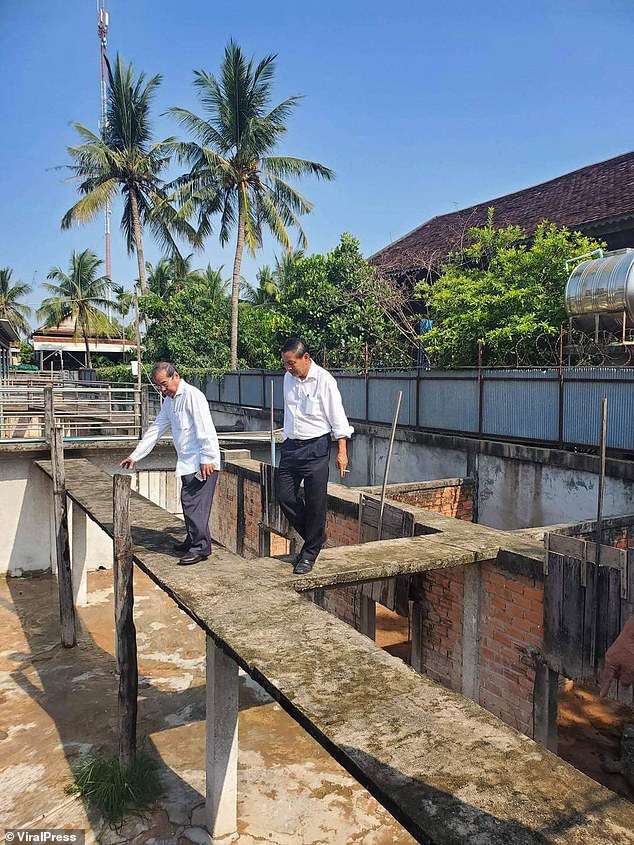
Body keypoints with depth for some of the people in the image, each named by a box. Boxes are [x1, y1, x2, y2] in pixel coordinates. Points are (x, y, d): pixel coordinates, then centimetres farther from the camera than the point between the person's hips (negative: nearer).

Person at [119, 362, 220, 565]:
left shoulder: (192, 395, -12)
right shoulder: (169, 401, 17)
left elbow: (205, 428, -18)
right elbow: (156, 429, 21)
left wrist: (207, 458, -21)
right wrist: (135, 455, 19)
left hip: (202, 463, -9)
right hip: (187, 463, 9)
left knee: (194, 503, -10)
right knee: (188, 502, 13)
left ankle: (201, 548, -3)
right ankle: (192, 542, 26)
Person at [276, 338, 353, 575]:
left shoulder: (324, 380, -11)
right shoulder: (288, 378, 8)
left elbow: (337, 417, -9)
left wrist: (342, 451, -12)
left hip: (315, 448, -6)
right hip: (291, 446, 6)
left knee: (316, 502, 0)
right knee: (284, 496, 4)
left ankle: (309, 553, 16)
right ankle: (315, 537, 24)